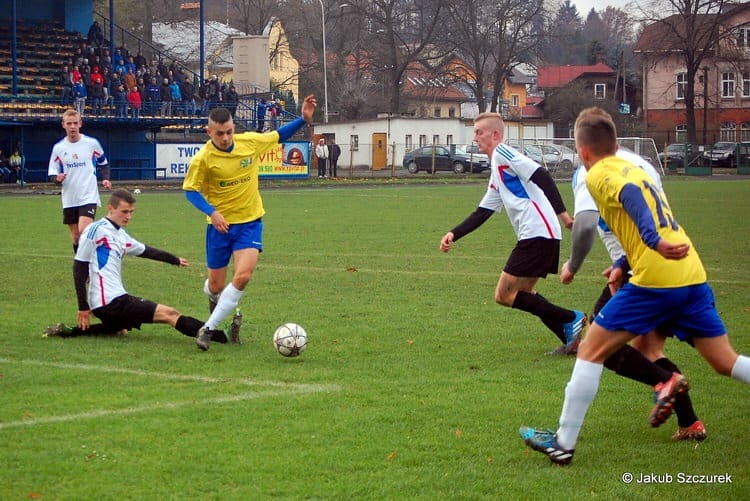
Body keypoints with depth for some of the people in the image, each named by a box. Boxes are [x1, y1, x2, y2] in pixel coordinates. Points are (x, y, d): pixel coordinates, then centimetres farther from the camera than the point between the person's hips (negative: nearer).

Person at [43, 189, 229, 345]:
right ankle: (220, 336, -14)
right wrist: (83, 306, -12)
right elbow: (79, 268, -10)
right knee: (169, 314, -11)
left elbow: (146, 251, 30)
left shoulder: (121, 235, 14)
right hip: (110, 301, -10)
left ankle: (67, 331, 21)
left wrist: (175, 260, 41)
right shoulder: (96, 230, -9)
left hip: (114, 301, 10)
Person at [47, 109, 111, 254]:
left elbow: (103, 163, 15)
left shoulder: (92, 143, -2)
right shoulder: (58, 148, 3)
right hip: (69, 200, 3)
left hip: (88, 197, -3)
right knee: (76, 237, 9)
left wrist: (106, 178, -3)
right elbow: (52, 174, 6)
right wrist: (57, 178, -17)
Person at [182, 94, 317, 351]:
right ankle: (214, 298, 48)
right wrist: (212, 212, -22)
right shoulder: (203, 158, -15)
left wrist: (303, 119, 0)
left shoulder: (251, 142, -7)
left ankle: (208, 328, -10)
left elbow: (279, 136, 11)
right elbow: (191, 190, -7)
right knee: (216, 285, 7)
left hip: (250, 222, 1)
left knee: (243, 276, -20)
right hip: (220, 225, -1)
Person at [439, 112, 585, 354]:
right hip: (538, 236, 10)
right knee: (523, 292, 20)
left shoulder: (503, 153, -5)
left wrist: (562, 213, -21)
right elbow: (482, 213, 26)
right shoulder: (497, 173, 25)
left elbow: (541, 176, -16)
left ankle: (571, 319, -5)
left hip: (538, 233, -10)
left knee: (504, 295, -6)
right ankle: (571, 338, 17)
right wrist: (454, 235, 16)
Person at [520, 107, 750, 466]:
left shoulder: (599, 175, -1)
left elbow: (630, 196, -22)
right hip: (693, 277, 8)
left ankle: (563, 443, 4)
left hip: (655, 282, -7)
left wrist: (655, 242, -35)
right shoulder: (632, 168, 24)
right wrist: (623, 265, 29)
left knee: (590, 351, 3)